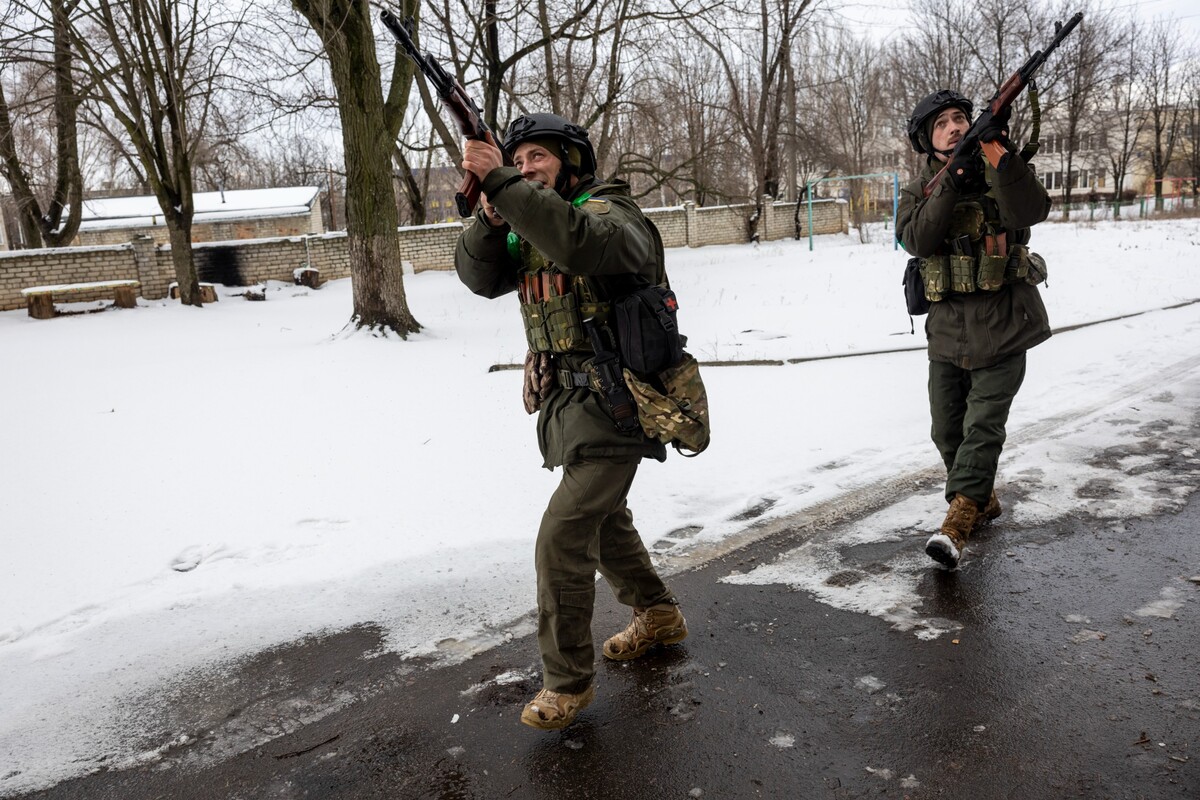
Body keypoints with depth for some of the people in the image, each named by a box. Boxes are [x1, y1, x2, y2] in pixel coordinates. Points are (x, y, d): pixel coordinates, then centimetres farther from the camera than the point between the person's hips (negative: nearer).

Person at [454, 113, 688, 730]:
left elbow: (579, 241, -38)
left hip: (614, 405, -9)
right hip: (568, 401, 9)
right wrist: (491, 219, -19)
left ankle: (568, 679, 5)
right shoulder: (530, 222, 11)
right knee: (603, 516, 22)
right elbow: (481, 277, -2)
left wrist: (503, 182, -37)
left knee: (564, 536, -12)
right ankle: (657, 614, 44)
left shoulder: (610, 213, -13)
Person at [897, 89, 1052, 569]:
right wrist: (950, 184, -21)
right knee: (948, 431, 10)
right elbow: (916, 240, -12)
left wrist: (1002, 153, -28)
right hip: (946, 329, 4)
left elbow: (1033, 211, -19)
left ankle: (957, 522, -13)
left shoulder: (1000, 172, 2)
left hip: (1003, 327, -3)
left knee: (983, 425, -11)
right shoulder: (919, 190, 7)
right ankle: (982, 502, 31)